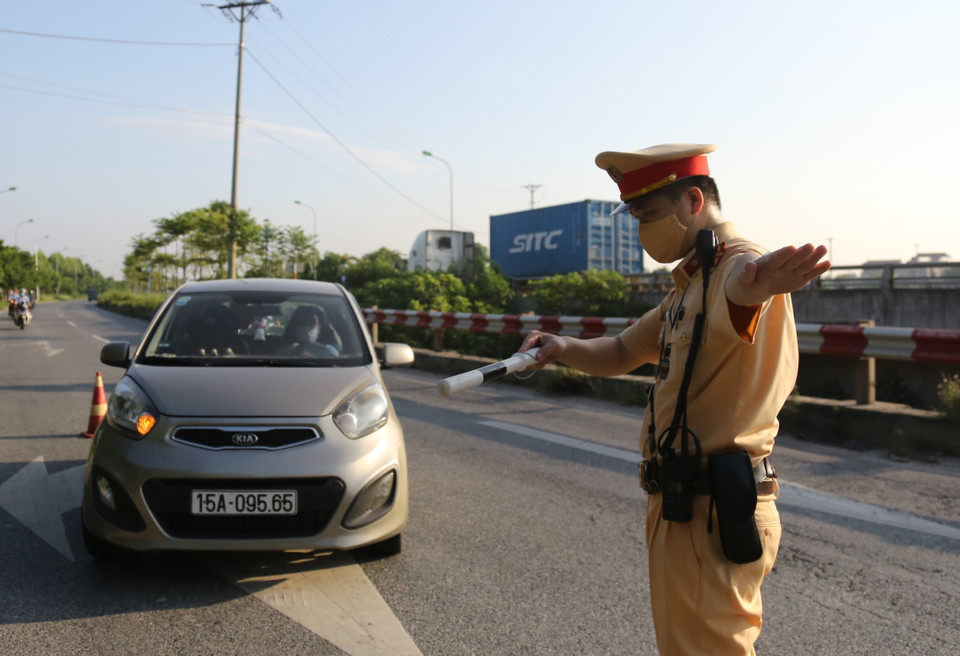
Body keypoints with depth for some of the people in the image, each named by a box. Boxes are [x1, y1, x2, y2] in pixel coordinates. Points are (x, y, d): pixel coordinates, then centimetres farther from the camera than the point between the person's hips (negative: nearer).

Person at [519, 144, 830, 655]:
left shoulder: (738, 263, -16)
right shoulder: (689, 283, 16)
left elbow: (740, 282, -42)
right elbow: (623, 353, 19)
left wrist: (755, 283, -66)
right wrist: (565, 349, -1)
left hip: (714, 515, -10)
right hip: (683, 504, 10)